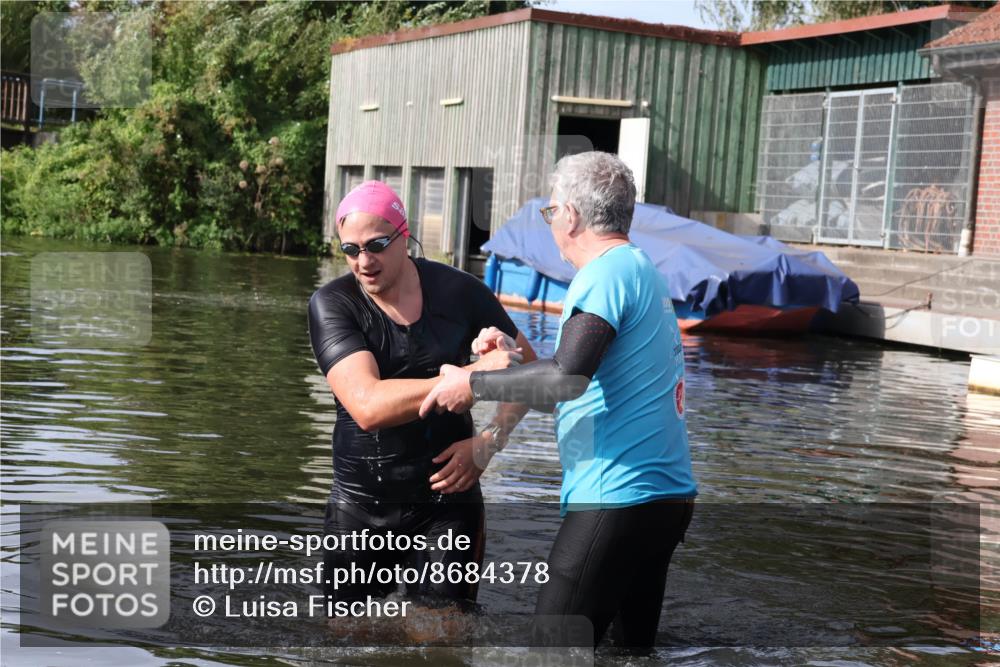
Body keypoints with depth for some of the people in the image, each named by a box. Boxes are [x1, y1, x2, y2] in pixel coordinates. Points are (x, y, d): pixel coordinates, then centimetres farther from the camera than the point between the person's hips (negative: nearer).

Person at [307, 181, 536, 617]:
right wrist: (472, 374, -33)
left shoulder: (456, 291, -4)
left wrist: (488, 441, -7)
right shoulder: (332, 304, -9)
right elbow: (367, 406, -26)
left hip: (447, 498, 0)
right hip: (361, 506, 0)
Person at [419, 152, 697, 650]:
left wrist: (473, 384, -13)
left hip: (616, 499, -10)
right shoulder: (645, 271, 17)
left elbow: (566, 379, -24)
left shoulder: (607, 272, -12)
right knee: (633, 642, 16)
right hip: (667, 496, 10)